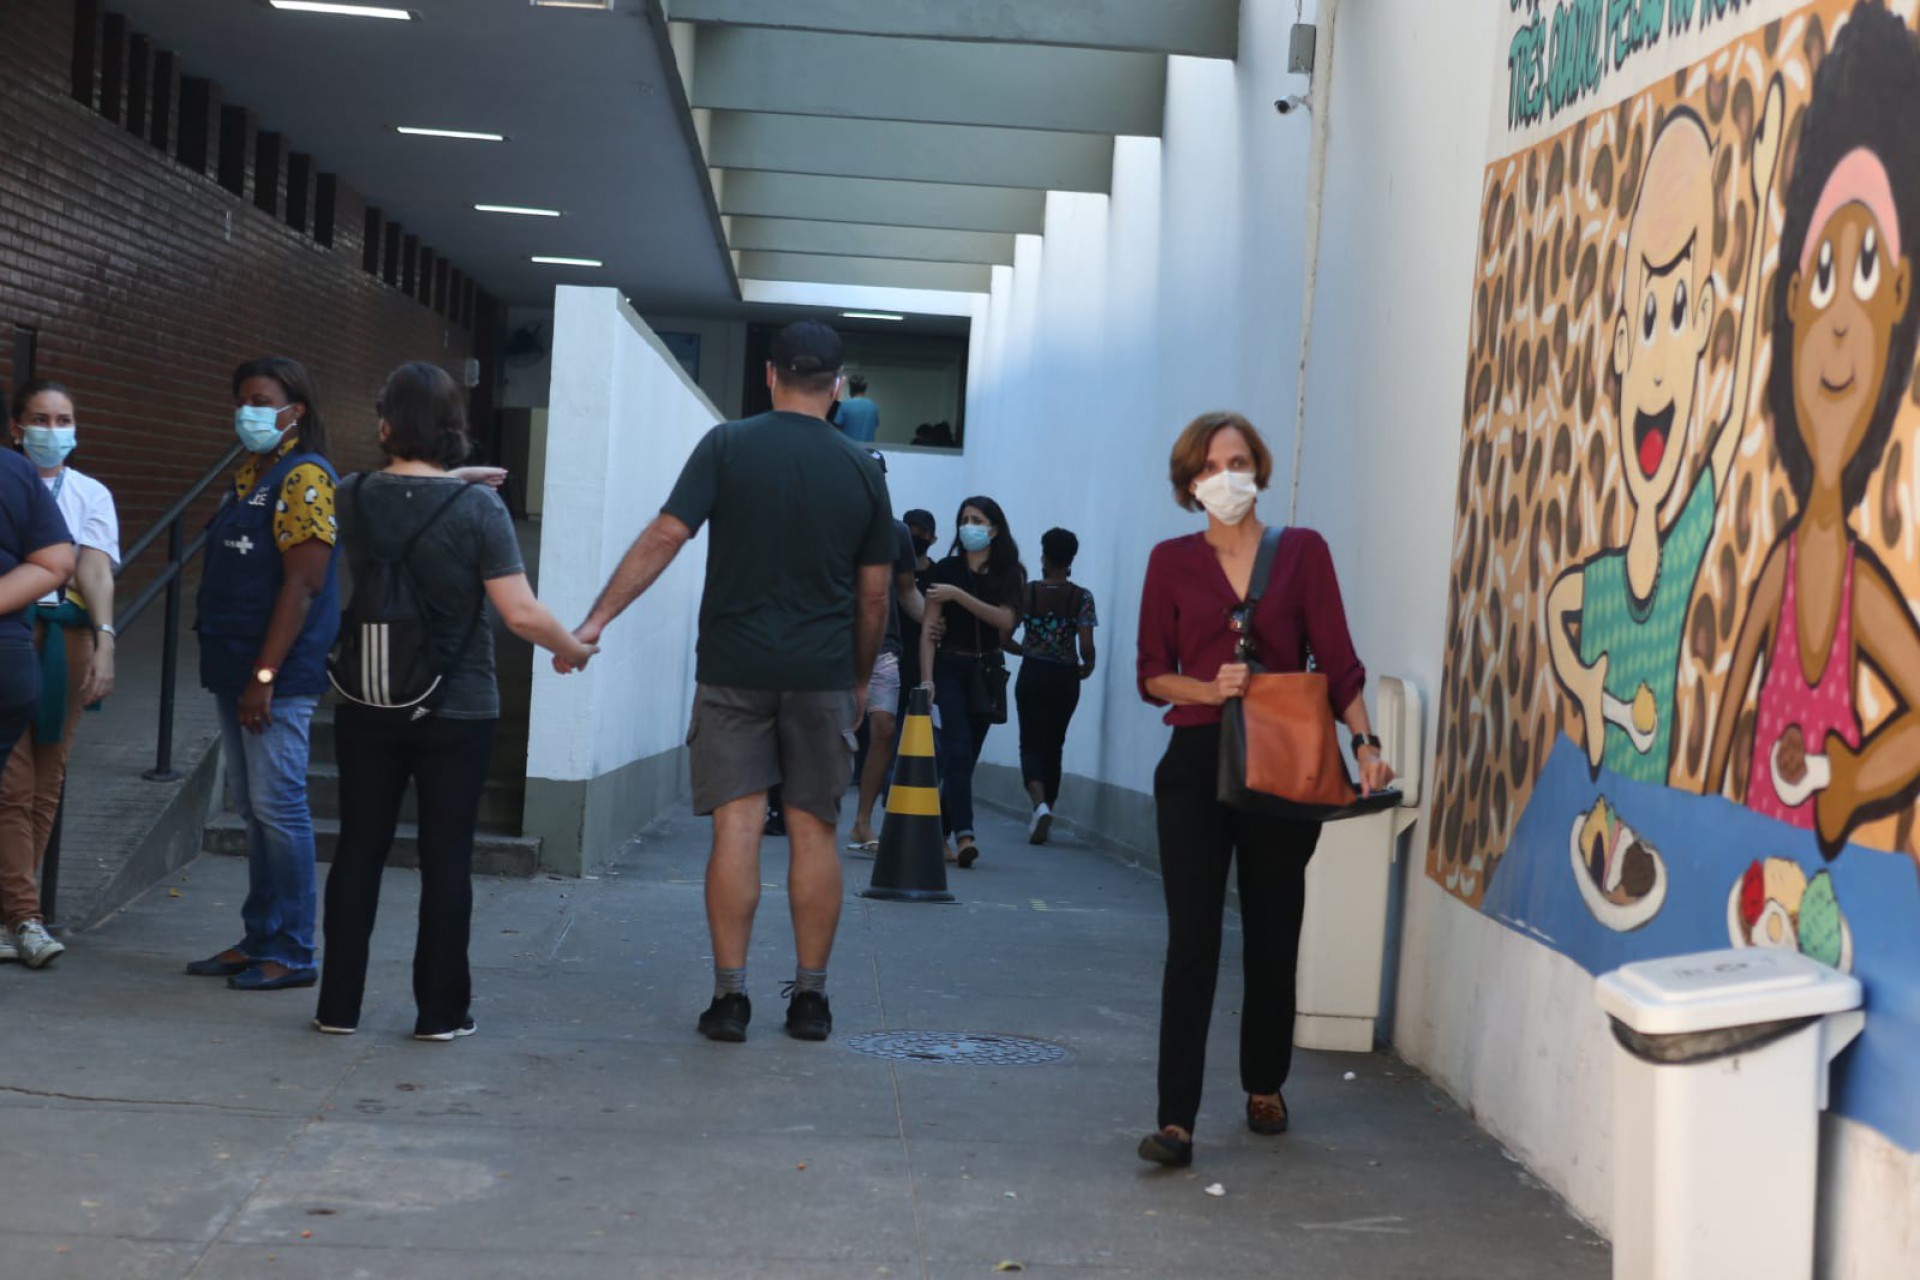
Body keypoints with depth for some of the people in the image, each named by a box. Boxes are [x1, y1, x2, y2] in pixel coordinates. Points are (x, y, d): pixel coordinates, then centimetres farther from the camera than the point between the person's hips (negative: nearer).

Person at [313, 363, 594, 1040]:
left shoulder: (355, 498, -3)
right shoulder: (478, 507, -13)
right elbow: (522, 614, -16)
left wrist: (453, 478, 24)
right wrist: (575, 650, 1)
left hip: (369, 706, 3)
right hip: (457, 712, -3)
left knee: (358, 851, 11)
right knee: (446, 860, 5)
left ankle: (339, 1004, 16)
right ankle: (440, 1009, 10)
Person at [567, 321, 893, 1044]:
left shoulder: (728, 446, -2)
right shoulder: (861, 469, 4)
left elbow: (664, 536, -10)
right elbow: (874, 593, 7)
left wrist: (597, 619, -7)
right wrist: (861, 680, 19)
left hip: (734, 669, -1)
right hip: (822, 677, 1)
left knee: (736, 827, 0)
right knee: (813, 831, 6)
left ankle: (730, 995, 0)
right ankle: (810, 997, 10)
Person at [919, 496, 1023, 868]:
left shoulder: (1009, 575, 4)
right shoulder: (947, 570, -1)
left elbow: (1005, 620, -12)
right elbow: (928, 629, -5)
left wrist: (959, 595, -18)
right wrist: (927, 679, -13)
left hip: (987, 673, 3)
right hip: (949, 669, -3)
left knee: (968, 755, 6)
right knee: (957, 751, -15)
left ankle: (938, 832, 17)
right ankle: (964, 835, -23)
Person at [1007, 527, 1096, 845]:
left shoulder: (1026, 592, -4)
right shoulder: (1082, 597, -5)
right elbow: (1086, 646, -12)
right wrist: (1087, 667, 9)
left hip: (1032, 675, -1)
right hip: (1065, 678, 1)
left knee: (1031, 744, 3)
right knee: (1053, 746, 15)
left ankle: (1040, 804, -22)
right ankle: (1046, 811, 20)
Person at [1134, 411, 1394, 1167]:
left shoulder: (1303, 552, 4)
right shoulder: (1173, 561, 5)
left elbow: (1337, 659, 0)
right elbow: (1152, 672, 6)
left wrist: (1366, 742, -12)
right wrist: (1210, 688, -13)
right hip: (1197, 764, -1)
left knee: (1273, 935, 10)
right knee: (1193, 939, -8)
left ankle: (1264, 1087, 30)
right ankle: (1176, 1120, -10)